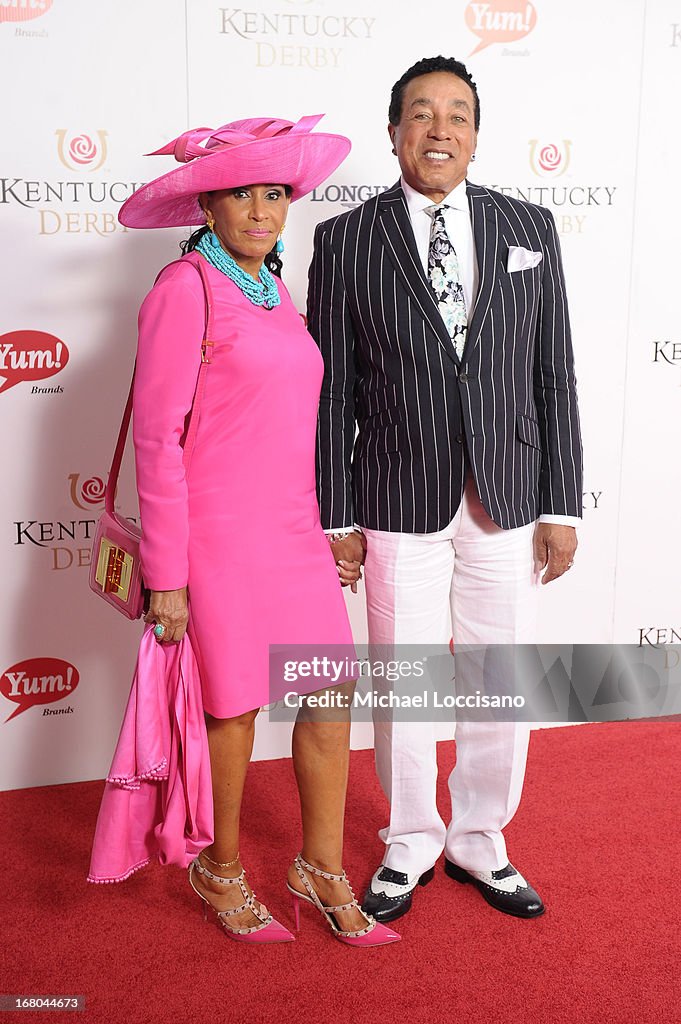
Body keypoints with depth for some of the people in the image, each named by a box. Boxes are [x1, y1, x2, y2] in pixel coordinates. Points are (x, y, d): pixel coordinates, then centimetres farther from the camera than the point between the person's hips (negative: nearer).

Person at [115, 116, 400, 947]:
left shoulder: (274, 293, 13)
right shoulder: (185, 289, -10)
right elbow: (155, 437, -13)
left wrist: (325, 533, 18)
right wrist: (166, 576, -14)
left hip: (292, 531, 7)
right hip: (219, 536, -7)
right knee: (234, 706, 8)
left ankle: (322, 865, 29)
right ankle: (222, 869, 32)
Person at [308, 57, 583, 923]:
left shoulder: (530, 229, 4)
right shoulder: (345, 242, -2)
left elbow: (554, 376, 3)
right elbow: (331, 391, -1)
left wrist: (562, 507, 0)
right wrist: (335, 518, -3)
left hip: (508, 500, 2)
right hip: (400, 503, -2)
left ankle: (480, 842, 34)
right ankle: (410, 845, 33)